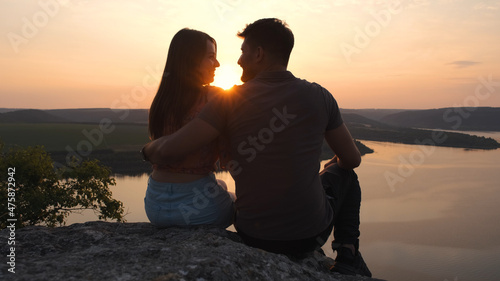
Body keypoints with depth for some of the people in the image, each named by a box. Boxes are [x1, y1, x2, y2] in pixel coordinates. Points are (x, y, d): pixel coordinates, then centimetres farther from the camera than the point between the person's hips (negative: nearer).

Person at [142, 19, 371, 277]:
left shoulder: (230, 100, -12)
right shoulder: (319, 96, -8)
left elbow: (168, 150, -17)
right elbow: (352, 159, 2)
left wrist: (150, 147, 7)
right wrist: (338, 160, 27)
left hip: (255, 236, 1)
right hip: (311, 231, -1)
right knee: (343, 172, 28)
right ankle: (347, 258, 15)